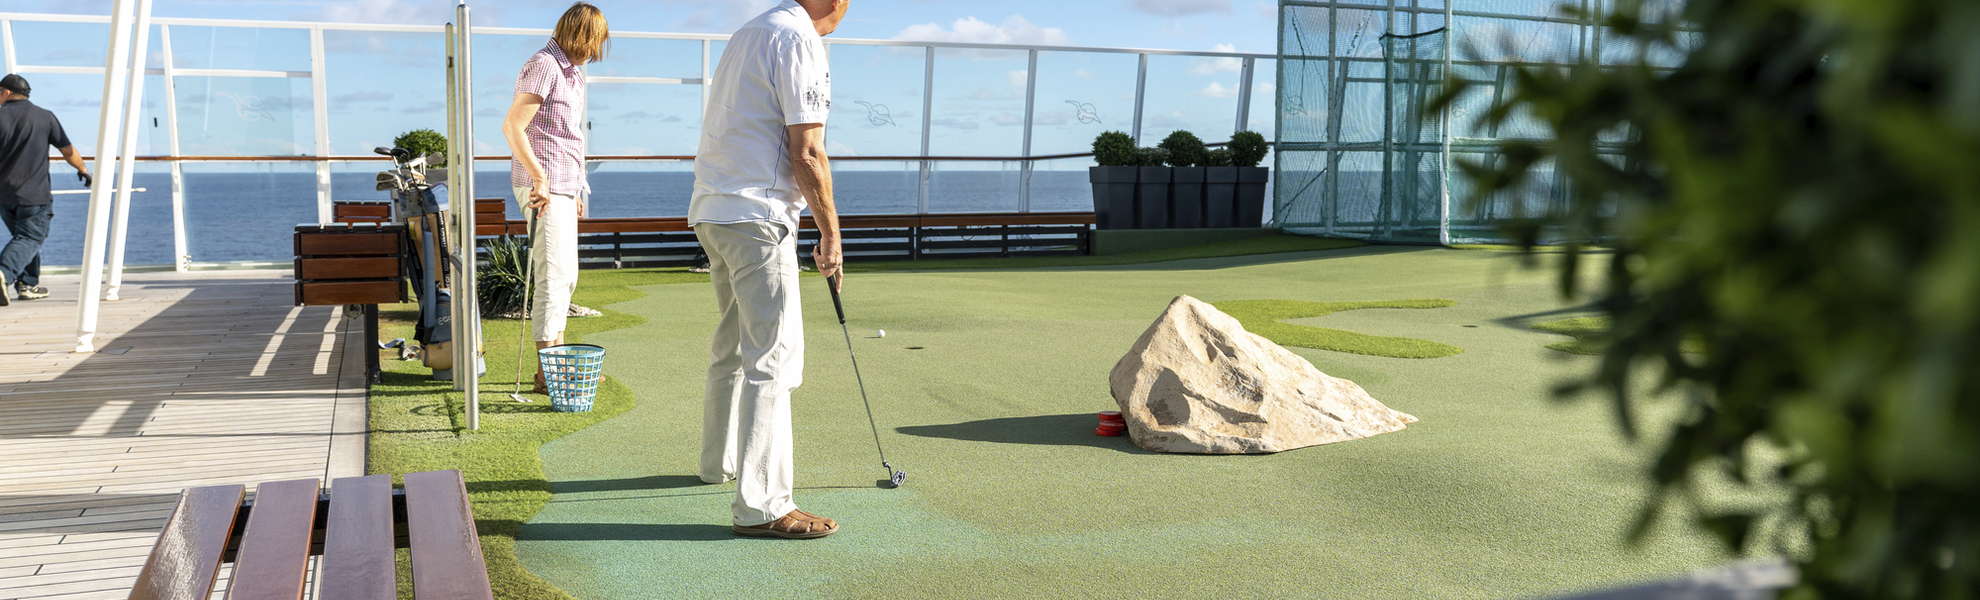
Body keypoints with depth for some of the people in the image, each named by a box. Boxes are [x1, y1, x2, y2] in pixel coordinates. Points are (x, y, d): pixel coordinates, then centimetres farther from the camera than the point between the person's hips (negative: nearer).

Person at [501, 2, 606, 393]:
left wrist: (574, 192, 22)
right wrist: (539, 179, -23)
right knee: (553, 277, -11)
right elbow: (512, 126, -20)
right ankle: (547, 372, -8)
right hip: (542, 188, -10)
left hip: (561, 188, 10)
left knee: (565, 277, 14)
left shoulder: (571, 74, 19)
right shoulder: (544, 66, -12)